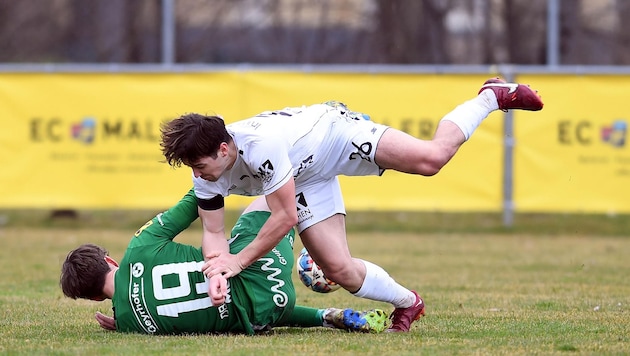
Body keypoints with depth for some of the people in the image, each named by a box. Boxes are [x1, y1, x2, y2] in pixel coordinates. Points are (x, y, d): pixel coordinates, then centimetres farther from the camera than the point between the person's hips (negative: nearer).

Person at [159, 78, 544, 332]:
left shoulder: (261, 146, -42)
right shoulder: (206, 176, -20)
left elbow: (285, 217, -35)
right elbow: (214, 231, -9)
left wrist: (238, 261, -30)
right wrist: (218, 269, -31)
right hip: (307, 180, 6)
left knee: (431, 156, -19)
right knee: (339, 269, -6)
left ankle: (492, 97, 9)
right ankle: (407, 303, 22)